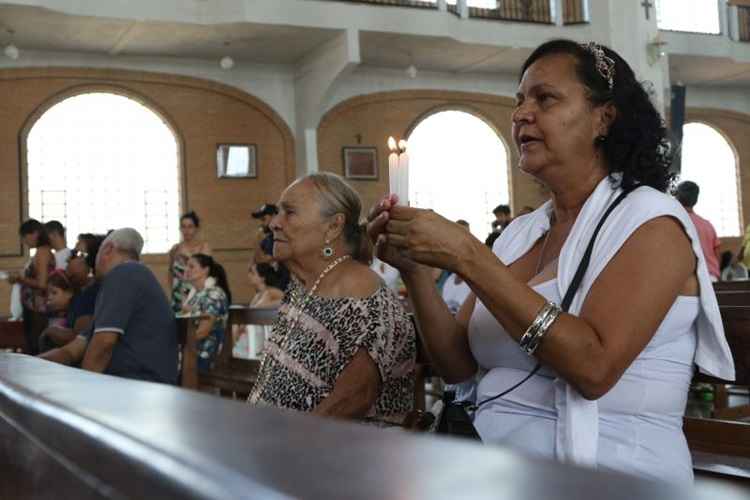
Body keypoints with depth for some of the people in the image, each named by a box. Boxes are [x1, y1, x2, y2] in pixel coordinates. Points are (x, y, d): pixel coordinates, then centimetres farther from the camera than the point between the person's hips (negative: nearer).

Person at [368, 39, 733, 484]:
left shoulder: (650, 221, -8)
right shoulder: (518, 234, 9)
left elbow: (594, 366, -21)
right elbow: (459, 365, 7)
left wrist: (466, 257, -22)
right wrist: (416, 272, -7)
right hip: (496, 471, 5)